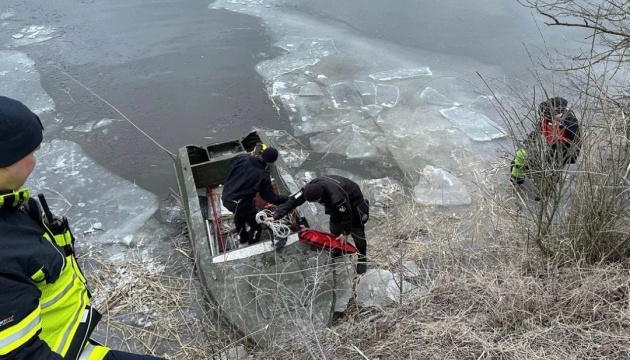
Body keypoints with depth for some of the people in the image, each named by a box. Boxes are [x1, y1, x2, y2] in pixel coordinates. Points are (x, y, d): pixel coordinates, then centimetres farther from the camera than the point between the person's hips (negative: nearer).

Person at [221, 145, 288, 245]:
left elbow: (231, 164, 13)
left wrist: (251, 155, 14)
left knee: (239, 216, 36)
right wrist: (287, 199, 1)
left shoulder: (241, 158, -12)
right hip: (241, 204, -7)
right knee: (256, 225, 20)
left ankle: (242, 237, 61)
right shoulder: (263, 176, -24)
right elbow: (271, 197, -13)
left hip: (226, 198, 7)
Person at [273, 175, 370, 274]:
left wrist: (345, 233, -15)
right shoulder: (311, 188, -29)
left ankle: (362, 259, 20)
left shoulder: (337, 198, -47)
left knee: (357, 233, 0)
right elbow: (294, 200, -23)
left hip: (354, 202, -6)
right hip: (338, 206, 7)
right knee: (334, 231, 12)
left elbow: (347, 215, -30)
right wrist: (276, 216, -25)